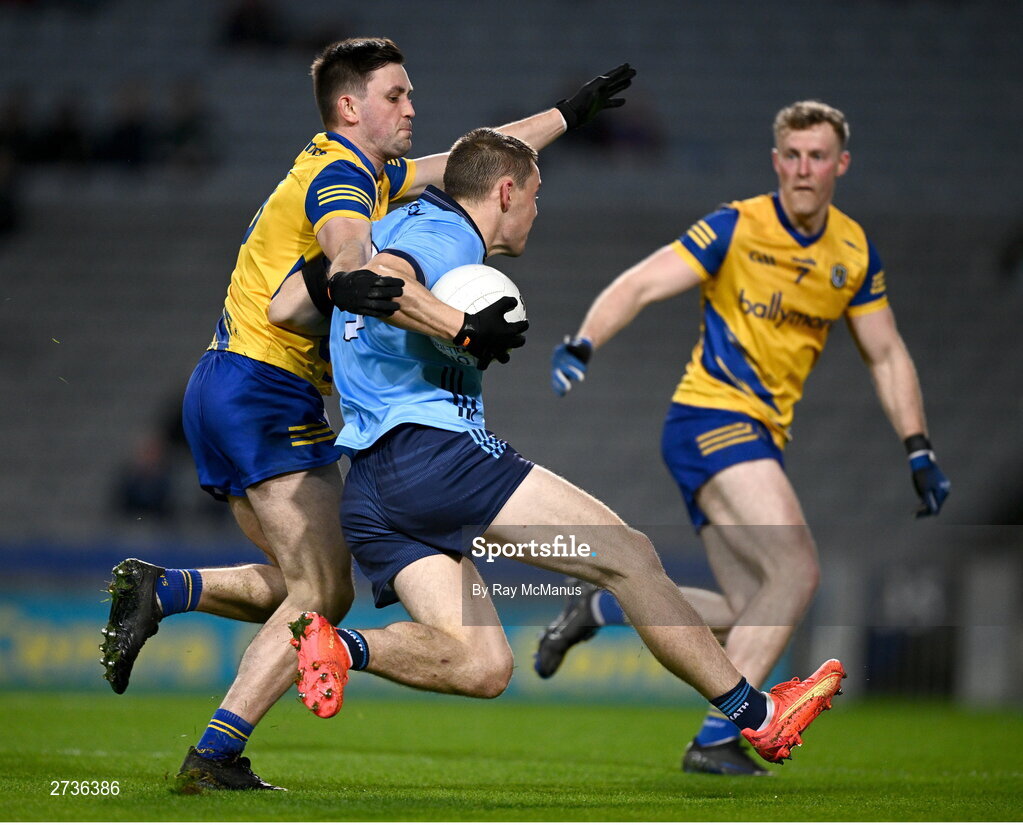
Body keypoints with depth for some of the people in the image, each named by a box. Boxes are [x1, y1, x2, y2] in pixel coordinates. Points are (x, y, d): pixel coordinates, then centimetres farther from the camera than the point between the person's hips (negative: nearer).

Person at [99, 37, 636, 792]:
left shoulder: (368, 176, 16)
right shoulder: (337, 179, -14)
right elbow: (356, 267, -34)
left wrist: (570, 112, 31)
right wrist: (465, 327, -40)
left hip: (228, 392, 10)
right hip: (264, 394, -10)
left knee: (308, 587, 14)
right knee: (322, 595, -8)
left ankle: (158, 589, 7)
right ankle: (217, 753, -11)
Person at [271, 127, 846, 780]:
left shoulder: (402, 221, 24)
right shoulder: (448, 235, -6)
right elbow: (377, 280, -28)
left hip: (367, 490, 10)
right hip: (434, 451, -10)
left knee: (480, 667, -1)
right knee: (629, 557, -4)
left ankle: (340, 644, -21)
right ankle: (755, 714, -1)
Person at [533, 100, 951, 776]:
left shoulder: (855, 254, 8)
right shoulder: (737, 228, -9)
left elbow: (886, 354, 16)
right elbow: (640, 286, -13)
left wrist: (919, 451, 9)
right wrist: (582, 345, -29)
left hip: (759, 439, 7)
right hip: (711, 419, -7)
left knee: (755, 616, 1)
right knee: (798, 570, -22)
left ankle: (602, 608, 19)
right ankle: (715, 740, -17)